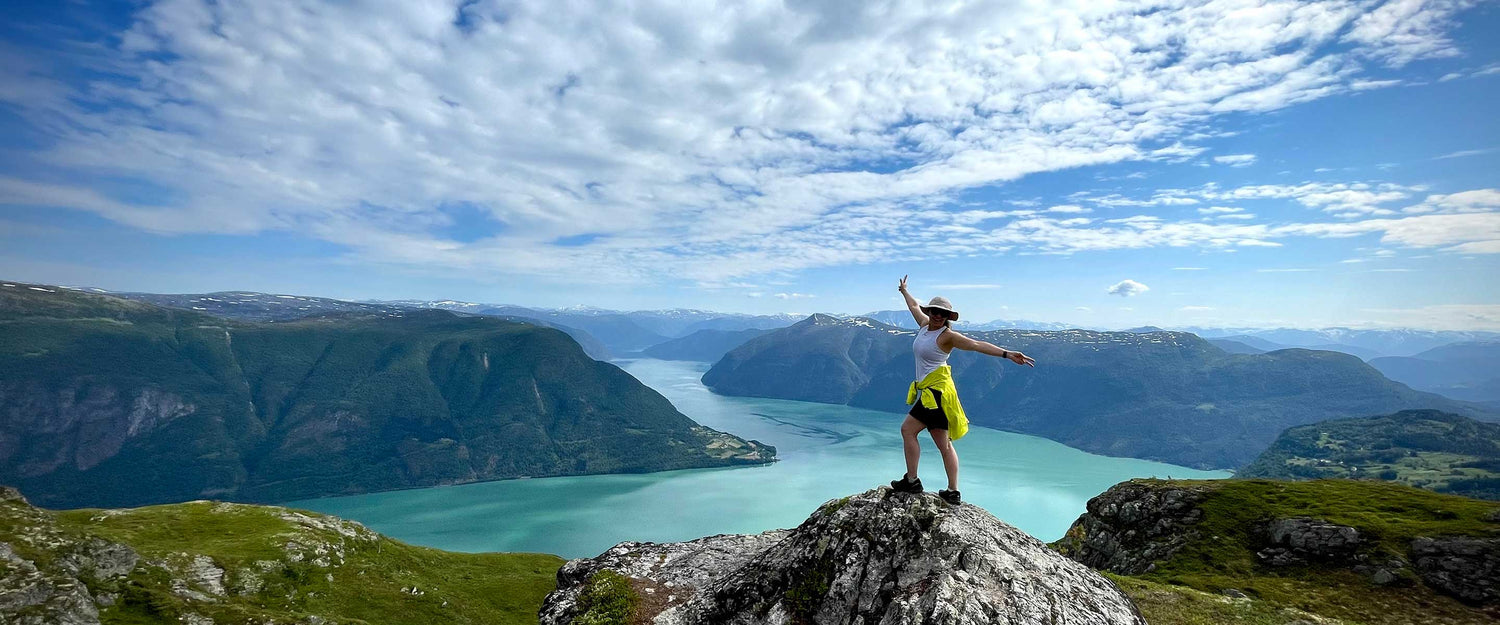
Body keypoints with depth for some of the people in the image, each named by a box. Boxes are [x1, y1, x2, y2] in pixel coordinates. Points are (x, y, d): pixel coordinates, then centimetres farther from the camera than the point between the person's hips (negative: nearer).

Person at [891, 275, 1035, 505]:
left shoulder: (947, 335, -10)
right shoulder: (924, 325, 11)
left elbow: (976, 344, -21)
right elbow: (914, 307, 29)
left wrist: (1006, 353, -32)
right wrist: (904, 290, 46)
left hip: (937, 391, -8)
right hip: (927, 391, 8)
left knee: (908, 430, -8)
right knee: (943, 444, 8)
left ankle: (912, 481, 2)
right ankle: (953, 492, 13)